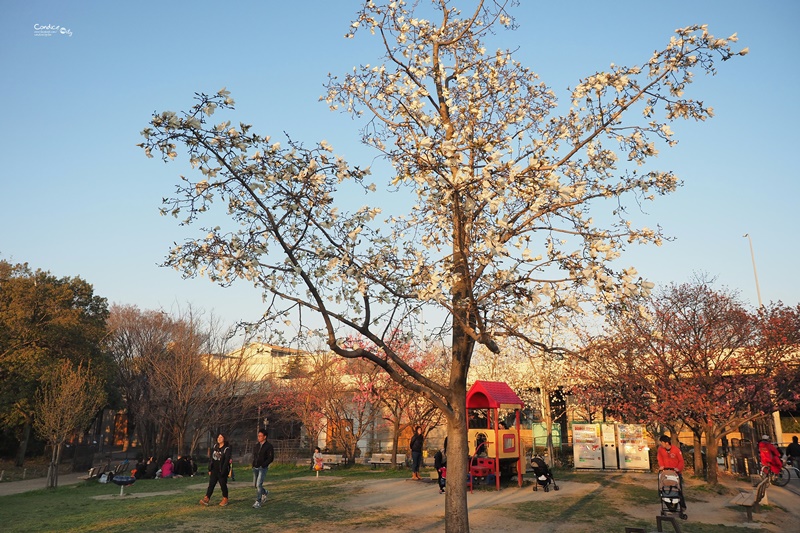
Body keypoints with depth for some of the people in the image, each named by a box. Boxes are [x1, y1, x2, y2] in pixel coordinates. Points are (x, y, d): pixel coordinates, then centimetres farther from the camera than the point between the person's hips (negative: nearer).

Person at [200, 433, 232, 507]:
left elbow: (226, 461, -14)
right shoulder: (215, 447, 9)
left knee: (223, 485, 4)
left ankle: (225, 499, 18)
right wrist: (209, 469, 6)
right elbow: (210, 458, 11)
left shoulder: (227, 449, -10)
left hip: (222, 471, -5)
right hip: (214, 470, 5)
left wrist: (223, 472, -19)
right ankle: (206, 499, -1)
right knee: (211, 484, 1)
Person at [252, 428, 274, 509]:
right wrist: (254, 464, 7)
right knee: (255, 485, 11)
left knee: (259, 484, -13)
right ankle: (265, 492, 37)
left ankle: (258, 502, -4)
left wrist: (263, 465, -18)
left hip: (263, 468, -7)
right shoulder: (257, 445, 10)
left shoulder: (269, 446, -9)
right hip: (255, 468, 7)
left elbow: (271, 458, -13)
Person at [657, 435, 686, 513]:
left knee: (679, 489, 3)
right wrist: (661, 465, -5)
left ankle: (682, 506, 14)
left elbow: (681, 460, -9)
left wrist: (678, 468, -20)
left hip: (676, 472, -3)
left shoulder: (676, 449, -20)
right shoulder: (660, 449, -10)